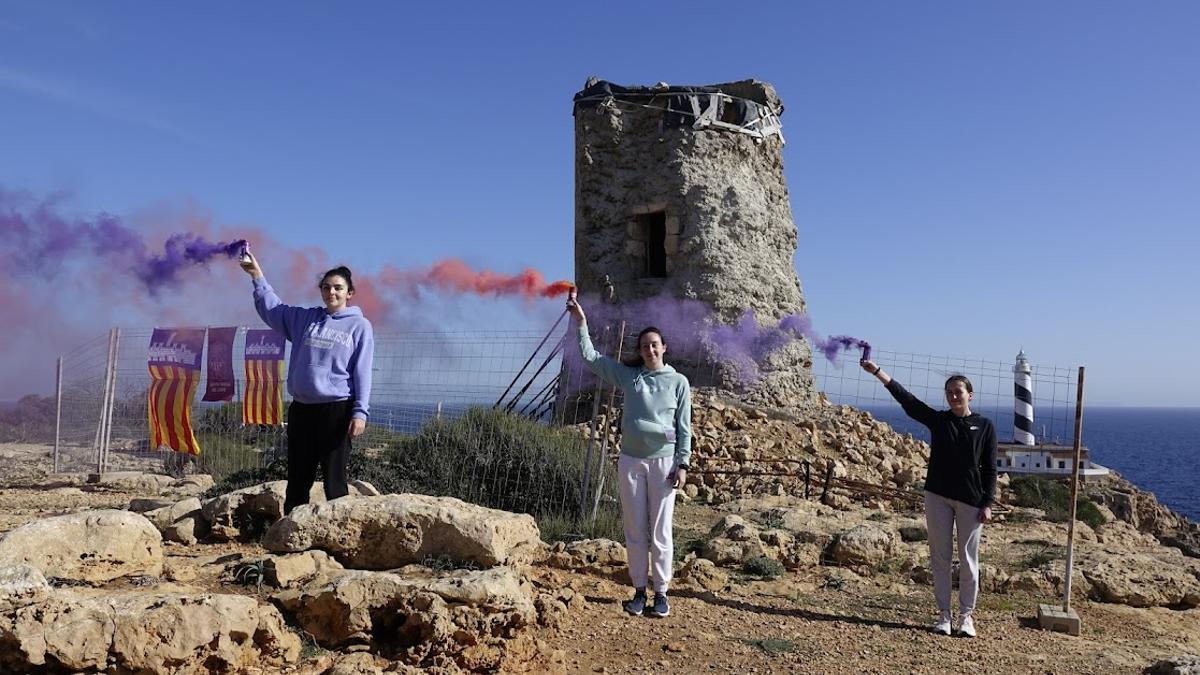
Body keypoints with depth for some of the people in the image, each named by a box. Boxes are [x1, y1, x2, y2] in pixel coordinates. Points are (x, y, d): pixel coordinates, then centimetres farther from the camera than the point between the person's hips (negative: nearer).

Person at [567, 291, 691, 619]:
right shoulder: (628, 375, 7)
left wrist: (682, 463, -5)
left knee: (660, 531, 1)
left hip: (663, 461, -2)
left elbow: (684, 427, 2)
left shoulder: (678, 382, 3)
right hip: (630, 461, 2)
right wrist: (581, 323, -1)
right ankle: (639, 590, 18)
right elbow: (590, 357, 6)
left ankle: (661, 593, 12)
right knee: (635, 531, 7)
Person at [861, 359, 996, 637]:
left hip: (971, 501, -2)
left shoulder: (984, 426, 0)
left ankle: (966, 615, 20)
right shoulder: (938, 420, 4)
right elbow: (907, 399, -7)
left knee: (969, 561, 6)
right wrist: (878, 372, -17)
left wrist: (987, 504, -6)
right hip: (938, 497, 2)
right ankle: (944, 613, 17)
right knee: (940, 557, 7)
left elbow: (990, 469, 0)